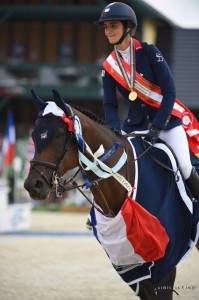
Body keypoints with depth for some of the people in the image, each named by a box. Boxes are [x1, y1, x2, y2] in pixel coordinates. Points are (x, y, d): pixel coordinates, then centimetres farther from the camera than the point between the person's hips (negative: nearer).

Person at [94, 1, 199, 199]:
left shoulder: (149, 53, -11)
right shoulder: (109, 66, 2)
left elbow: (169, 91, -14)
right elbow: (110, 104, 1)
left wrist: (156, 127, -23)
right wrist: (116, 131, -20)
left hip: (167, 118, -4)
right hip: (136, 124, 4)